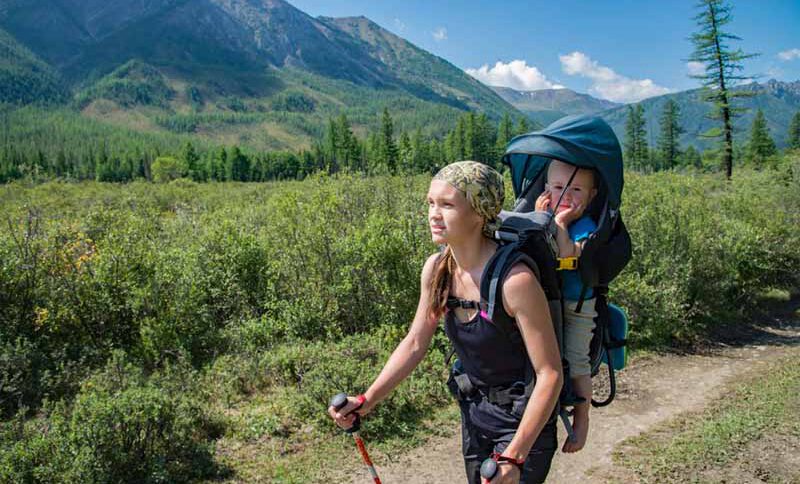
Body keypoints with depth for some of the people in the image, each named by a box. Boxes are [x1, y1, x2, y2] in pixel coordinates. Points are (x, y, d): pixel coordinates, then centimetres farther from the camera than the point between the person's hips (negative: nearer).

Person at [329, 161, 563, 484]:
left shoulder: (514, 278, -29)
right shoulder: (436, 269, -10)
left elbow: (550, 374, -24)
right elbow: (414, 343, 0)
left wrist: (513, 457, -27)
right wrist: (366, 401, -7)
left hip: (524, 420, -6)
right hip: (474, 409, 6)